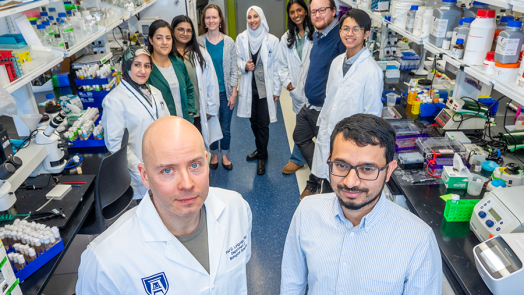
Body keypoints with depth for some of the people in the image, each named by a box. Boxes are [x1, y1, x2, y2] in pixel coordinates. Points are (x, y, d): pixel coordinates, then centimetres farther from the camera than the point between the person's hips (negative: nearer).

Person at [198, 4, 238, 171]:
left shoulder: (229, 42, -3)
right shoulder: (199, 42, -5)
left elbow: (233, 70, 0)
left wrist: (234, 93, -3)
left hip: (225, 92, 0)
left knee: (226, 127, 10)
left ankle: (225, 155, 32)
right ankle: (214, 154, 34)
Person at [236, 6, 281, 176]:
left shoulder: (272, 40, -7)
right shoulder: (241, 38, 1)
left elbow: (276, 66, -4)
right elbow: (238, 59, 12)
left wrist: (277, 90, -4)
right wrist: (244, 65, -12)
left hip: (265, 88, -3)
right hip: (249, 87, 4)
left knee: (263, 123, -2)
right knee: (253, 121, 15)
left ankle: (261, 157, 13)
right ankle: (260, 150, 36)